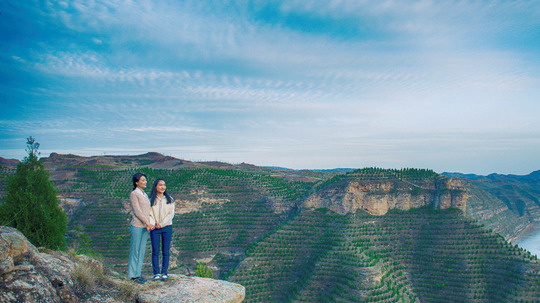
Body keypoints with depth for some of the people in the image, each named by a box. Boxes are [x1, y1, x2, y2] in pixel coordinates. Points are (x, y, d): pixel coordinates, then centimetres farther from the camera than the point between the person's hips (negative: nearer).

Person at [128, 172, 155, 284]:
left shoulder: (145, 195, 16)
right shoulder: (133, 194, -7)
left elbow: (148, 211, 11)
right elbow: (137, 211, -14)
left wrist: (151, 223, -4)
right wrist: (147, 222, -17)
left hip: (146, 226, 7)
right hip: (137, 225, -7)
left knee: (142, 250, 10)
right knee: (135, 250, 0)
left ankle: (138, 273, 18)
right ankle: (133, 275, 8)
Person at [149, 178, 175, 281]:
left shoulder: (169, 200, 7)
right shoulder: (151, 200, 5)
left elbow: (171, 214, 1)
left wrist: (161, 224, -9)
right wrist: (153, 223, -14)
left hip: (167, 227, 1)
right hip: (155, 228, -1)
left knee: (166, 251, 3)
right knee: (155, 251, 1)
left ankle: (164, 273, 10)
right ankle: (156, 273, 9)